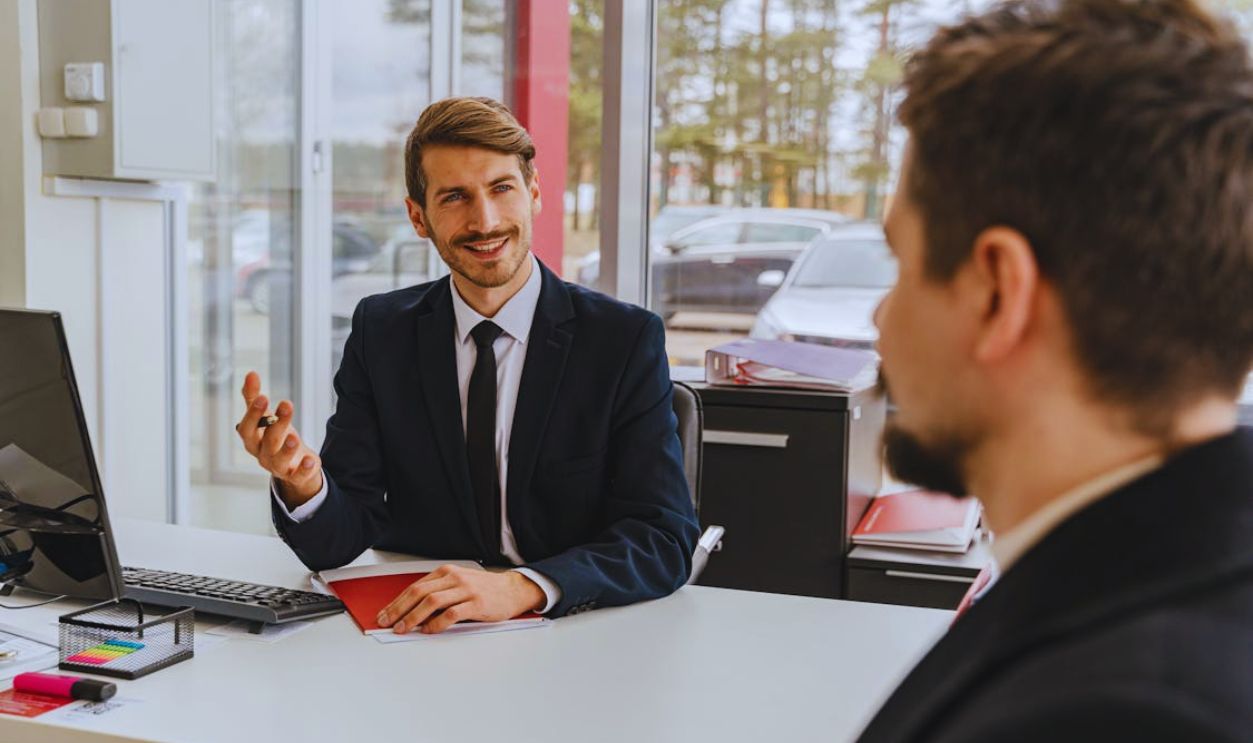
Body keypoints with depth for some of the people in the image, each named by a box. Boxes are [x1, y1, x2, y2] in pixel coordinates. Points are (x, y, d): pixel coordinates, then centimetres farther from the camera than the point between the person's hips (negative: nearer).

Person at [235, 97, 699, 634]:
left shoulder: (626, 338, -7)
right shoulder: (380, 332, 1)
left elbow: (665, 540, -14)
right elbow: (336, 544, -2)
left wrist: (523, 588, -30)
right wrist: (302, 483, -25)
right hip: (418, 630, 2)